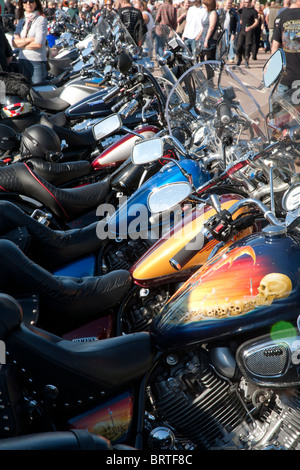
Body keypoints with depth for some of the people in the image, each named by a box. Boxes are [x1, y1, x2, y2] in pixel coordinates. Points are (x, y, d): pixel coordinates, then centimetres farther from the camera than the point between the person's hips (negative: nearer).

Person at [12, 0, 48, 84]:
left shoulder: (41, 19, -4)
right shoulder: (21, 21, 12)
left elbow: (39, 44, -15)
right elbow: (14, 42, 1)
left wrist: (21, 44, -3)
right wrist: (29, 39, -13)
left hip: (37, 61, -6)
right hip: (22, 59, 6)